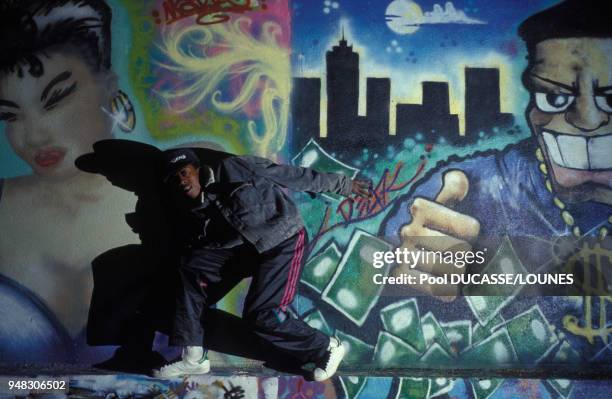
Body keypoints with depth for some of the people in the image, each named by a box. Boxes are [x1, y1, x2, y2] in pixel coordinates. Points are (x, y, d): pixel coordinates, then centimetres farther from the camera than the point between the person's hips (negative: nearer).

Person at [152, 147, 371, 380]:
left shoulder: (234, 168, -10)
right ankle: (193, 356, -6)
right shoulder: (191, 211, 7)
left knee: (261, 315, -18)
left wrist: (342, 185, -3)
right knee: (191, 268, -9)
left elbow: (292, 175, -7)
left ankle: (326, 348, 5)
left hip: (283, 240, -6)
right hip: (247, 247, 6)